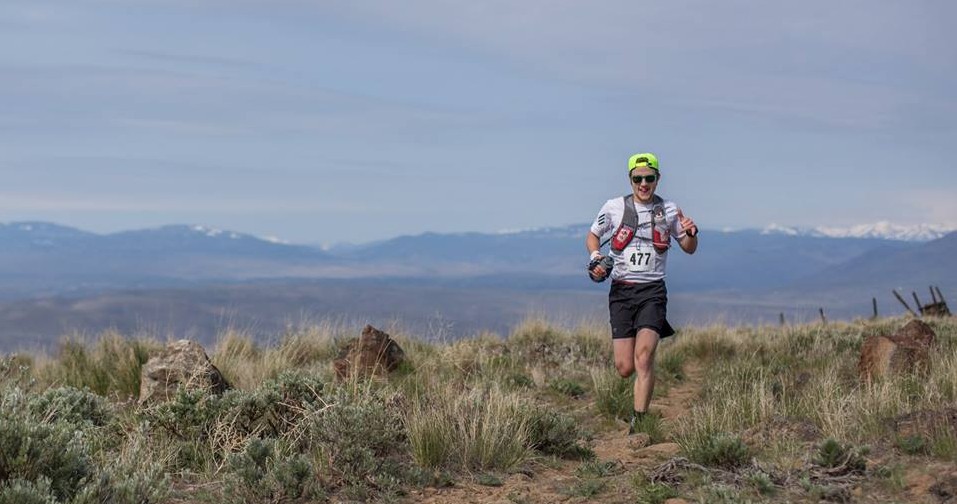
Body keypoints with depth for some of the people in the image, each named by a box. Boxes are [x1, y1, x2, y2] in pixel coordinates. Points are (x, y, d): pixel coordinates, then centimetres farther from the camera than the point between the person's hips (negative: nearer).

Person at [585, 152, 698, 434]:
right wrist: (595, 257, -2)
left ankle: (638, 422, -16)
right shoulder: (614, 207, 3)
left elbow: (689, 249, 15)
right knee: (625, 369, -4)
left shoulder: (669, 210, 5)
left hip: (652, 291, -1)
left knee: (643, 356, -21)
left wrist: (691, 233, -7)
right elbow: (592, 235, 18)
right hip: (621, 291, 1)